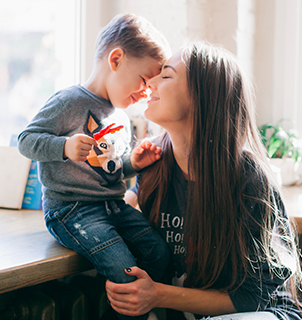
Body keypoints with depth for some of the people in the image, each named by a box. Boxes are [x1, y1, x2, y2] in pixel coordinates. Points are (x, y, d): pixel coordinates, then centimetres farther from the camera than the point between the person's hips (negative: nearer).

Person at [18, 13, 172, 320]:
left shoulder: (120, 119, 19)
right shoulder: (69, 102, -9)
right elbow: (26, 140, -11)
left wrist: (132, 163, 7)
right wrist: (65, 147, -28)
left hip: (113, 206, 8)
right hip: (71, 210, -8)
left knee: (160, 252, -10)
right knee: (126, 273, -23)